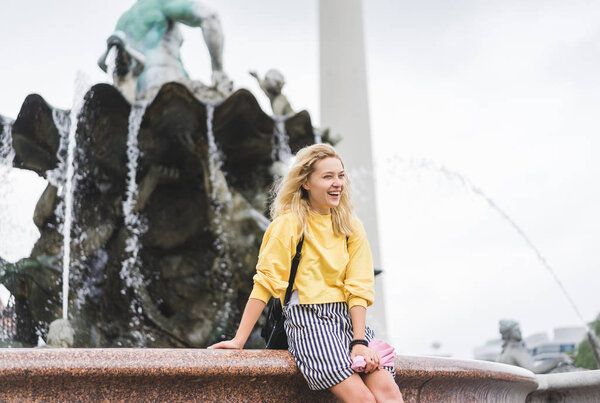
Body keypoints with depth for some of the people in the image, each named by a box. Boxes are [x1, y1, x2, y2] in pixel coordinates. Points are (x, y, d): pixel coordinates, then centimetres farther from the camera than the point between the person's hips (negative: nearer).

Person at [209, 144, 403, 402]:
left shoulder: (351, 228, 11)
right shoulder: (290, 223, -2)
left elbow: (358, 288, 4)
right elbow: (265, 282, -6)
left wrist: (359, 342, -9)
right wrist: (239, 340, -11)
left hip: (346, 319, 5)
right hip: (307, 319, -4)